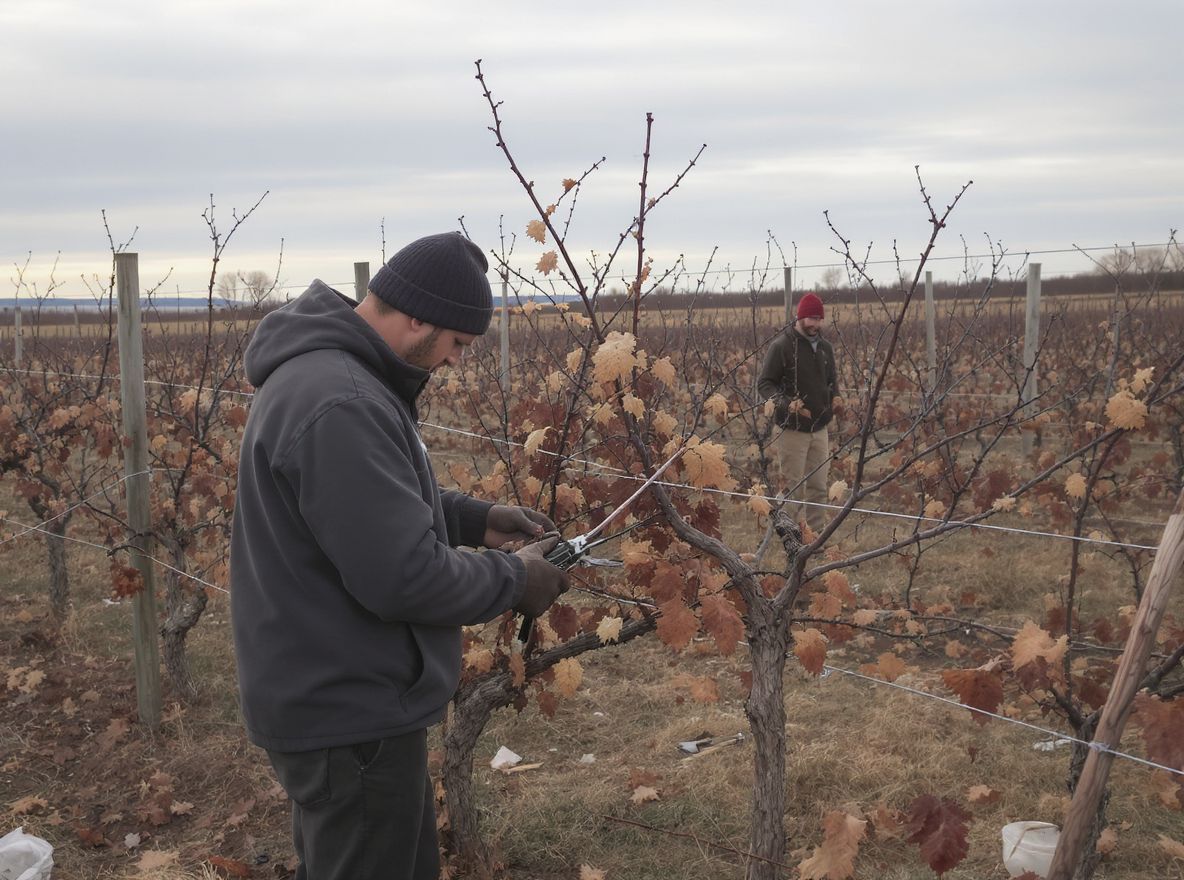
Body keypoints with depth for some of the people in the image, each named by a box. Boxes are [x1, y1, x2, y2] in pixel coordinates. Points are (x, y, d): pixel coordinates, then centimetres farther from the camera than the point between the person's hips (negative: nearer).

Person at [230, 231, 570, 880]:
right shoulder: (338, 406, -28)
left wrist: (475, 519, 8)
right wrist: (514, 579, -13)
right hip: (350, 715, -10)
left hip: (337, 698, 10)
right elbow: (403, 577, -29)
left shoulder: (323, 372, 7)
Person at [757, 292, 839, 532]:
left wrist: (835, 400, 4)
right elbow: (764, 384, -7)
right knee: (793, 488, -2)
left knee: (819, 487, 9)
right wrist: (786, 402, -23)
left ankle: (816, 533, 18)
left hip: (820, 428, 6)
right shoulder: (781, 346, -8)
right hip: (793, 430, -6)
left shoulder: (825, 347, 11)